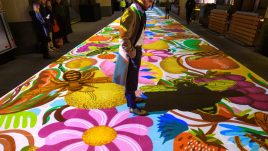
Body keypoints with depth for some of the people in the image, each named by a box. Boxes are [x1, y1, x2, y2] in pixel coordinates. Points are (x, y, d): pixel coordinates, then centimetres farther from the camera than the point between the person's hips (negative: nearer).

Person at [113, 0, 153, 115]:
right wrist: (132, 53, -16)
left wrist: (138, 50, 11)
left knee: (133, 78, 22)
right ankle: (132, 106, 21)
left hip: (137, 49, 9)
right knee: (130, 80, 5)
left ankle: (131, 97, 43)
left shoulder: (141, 12, 6)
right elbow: (124, 39, -23)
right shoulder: (131, 14, -22)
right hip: (130, 52, -9)